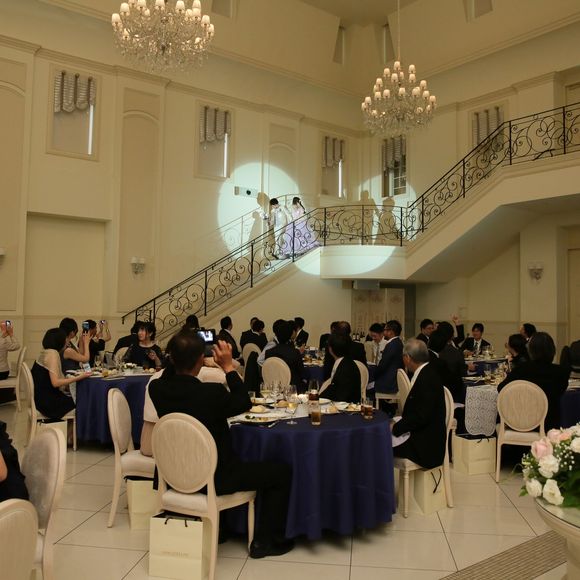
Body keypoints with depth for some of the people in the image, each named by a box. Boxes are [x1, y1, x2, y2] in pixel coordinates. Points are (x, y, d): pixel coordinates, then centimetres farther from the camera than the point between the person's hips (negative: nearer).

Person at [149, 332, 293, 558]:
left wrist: (177, 357, 2)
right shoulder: (212, 392, -29)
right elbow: (244, 402, -9)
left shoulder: (156, 388, -13)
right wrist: (228, 367, -7)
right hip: (213, 479, -7)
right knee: (282, 471, 8)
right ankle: (266, 541, 16)